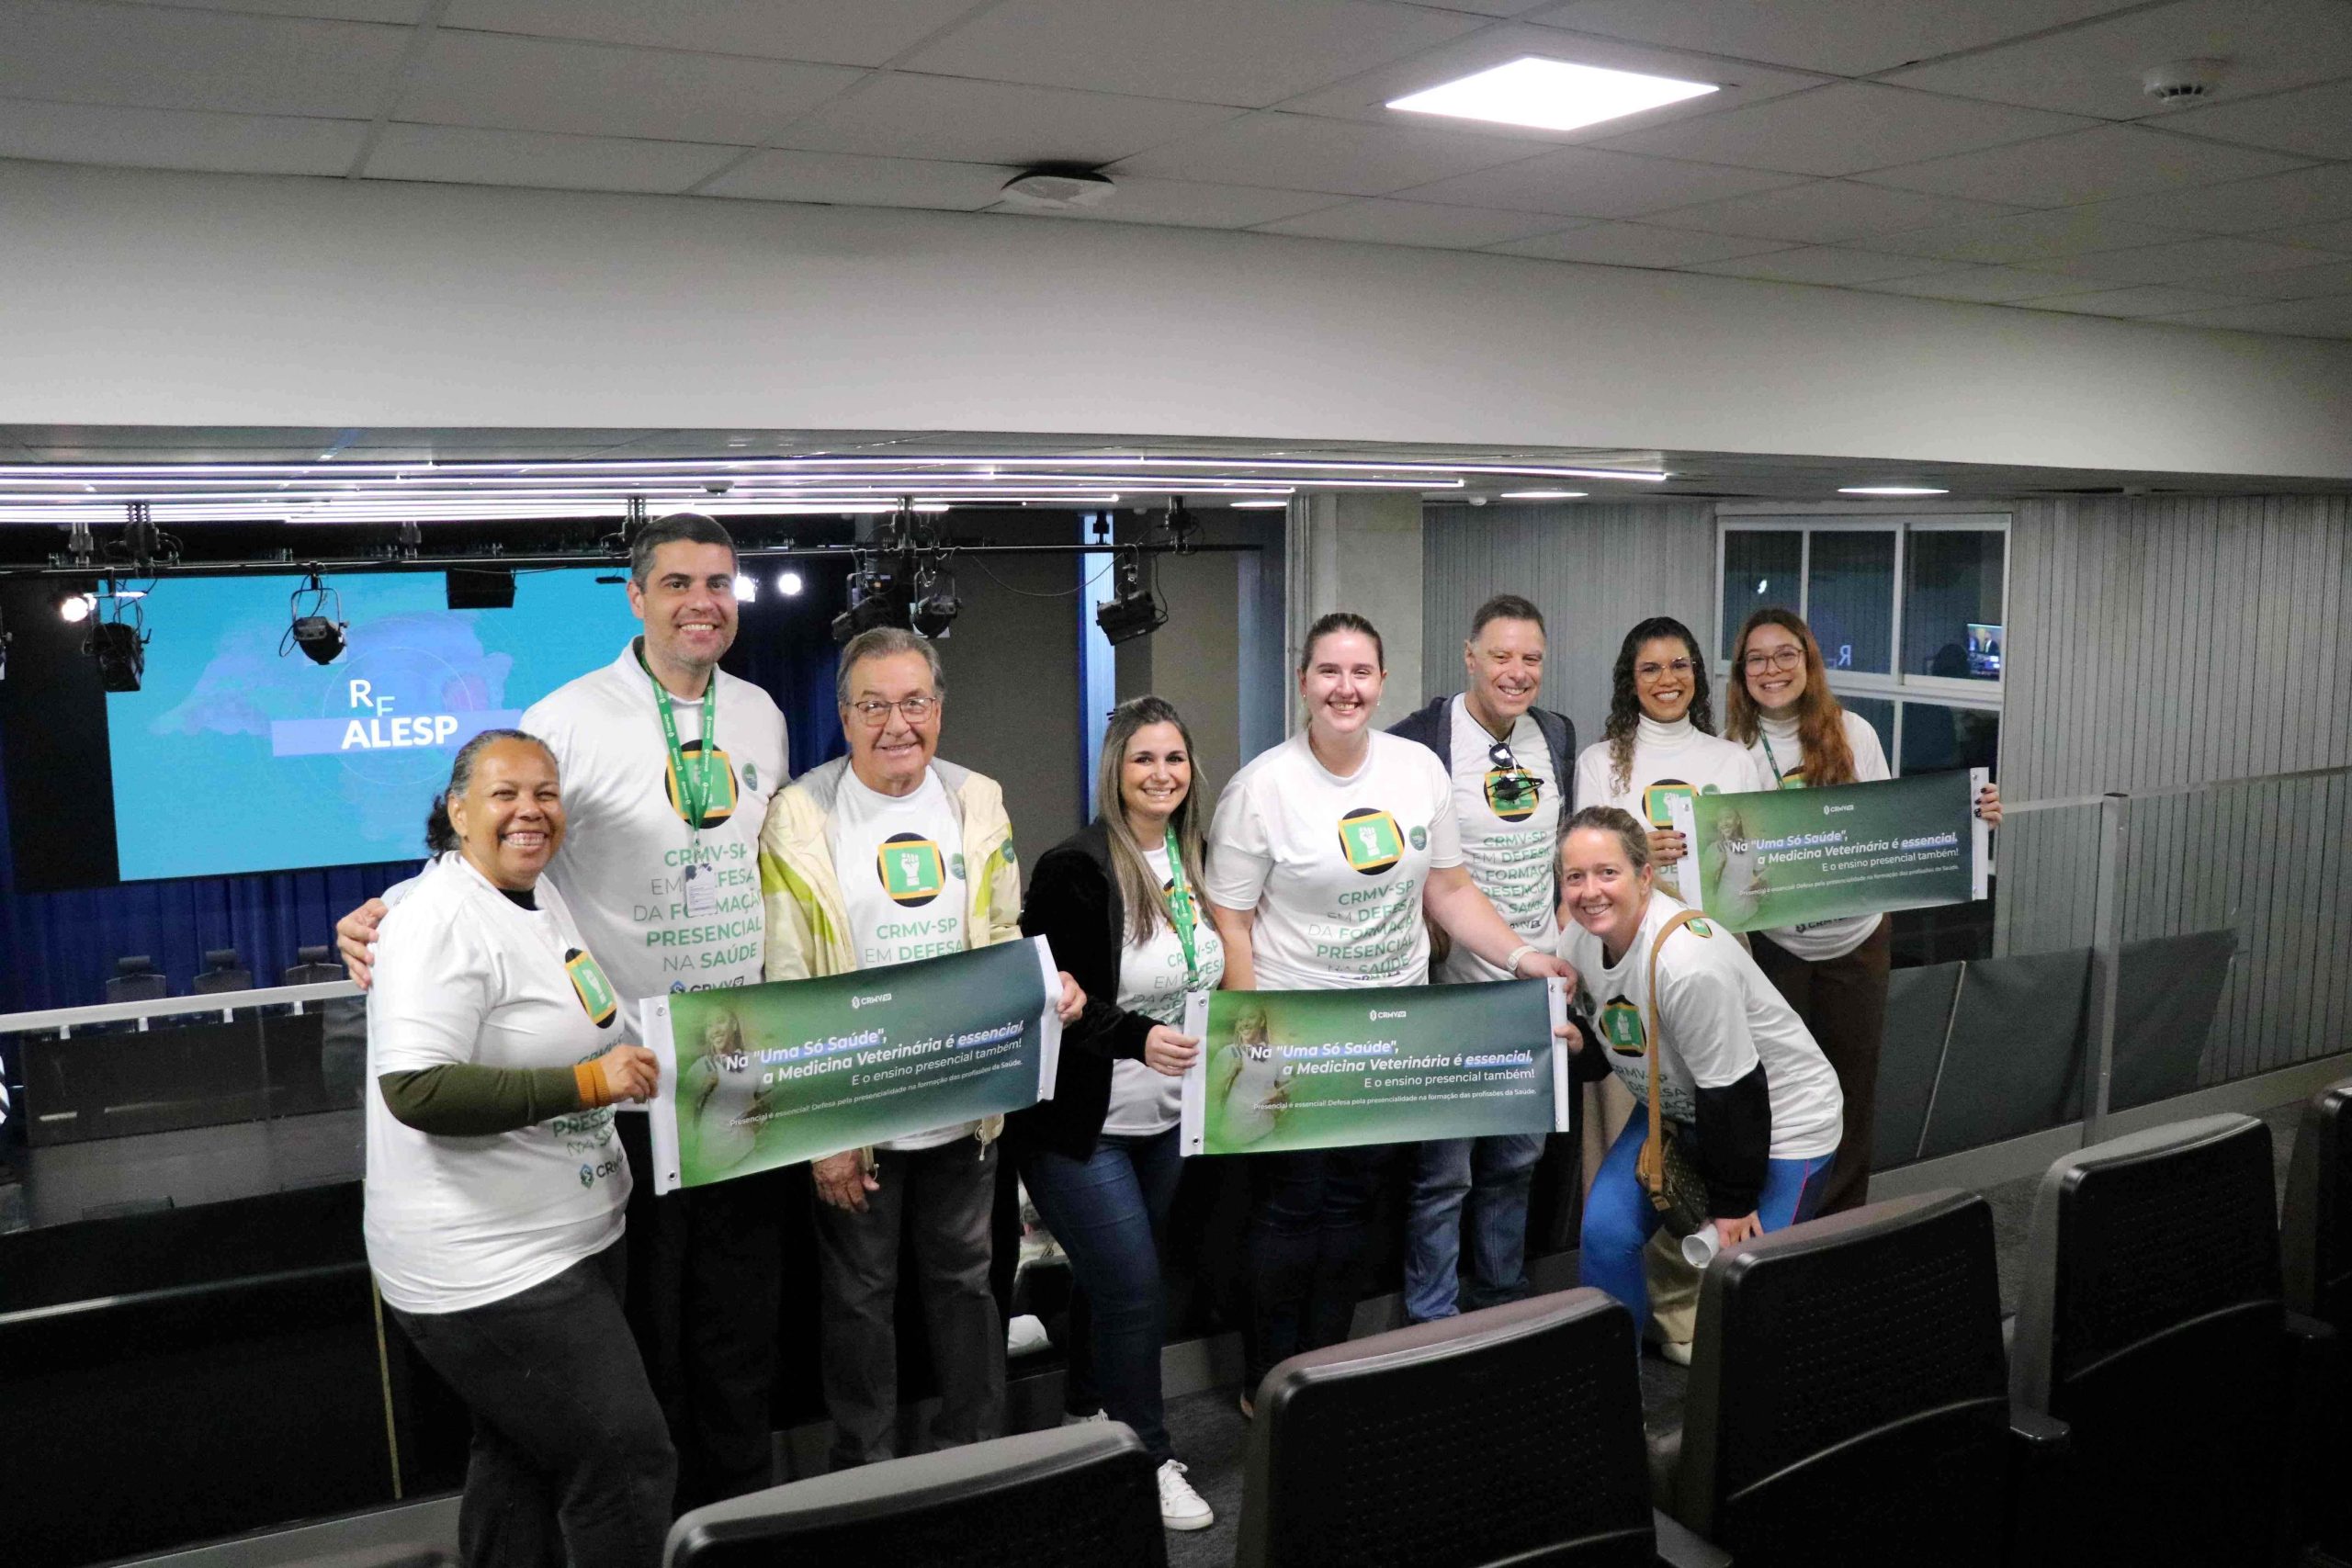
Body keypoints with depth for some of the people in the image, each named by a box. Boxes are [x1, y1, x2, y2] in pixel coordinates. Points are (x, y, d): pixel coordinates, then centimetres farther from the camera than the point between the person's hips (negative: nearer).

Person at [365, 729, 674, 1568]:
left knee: (522, 1460, 21)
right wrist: (584, 1083, -29)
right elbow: (416, 1090, -28)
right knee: (626, 1459, -6)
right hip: (488, 1269, -10)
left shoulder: (541, 895, 10)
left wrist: (630, 1059, 16)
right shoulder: (440, 923, -19)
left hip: (566, 1241, 10)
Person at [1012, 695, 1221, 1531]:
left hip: (1167, 1118, 7)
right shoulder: (1075, 868, -17)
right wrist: (1138, 1038, -31)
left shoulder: (1194, 865, 5)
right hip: (1081, 1124, -7)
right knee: (1135, 1290, -4)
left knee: (1111, 1281, 17)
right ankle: (1147, 1459, 14)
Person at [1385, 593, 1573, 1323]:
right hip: (1453, 989, -6)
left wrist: (1564, 931, 12)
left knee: (1518, 1161, 18)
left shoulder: (1558, 735, 6)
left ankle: (1504, 1297, 35)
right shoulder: (1419, 742, -14)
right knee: (1444, 1172, 3)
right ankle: (1431, 1321, 18)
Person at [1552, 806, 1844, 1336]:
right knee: (1605, 1230, -5)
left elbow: (1733, 1095, -26)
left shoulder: (1688, 963, -35)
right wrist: (1576, 1047, -18)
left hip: (1781, 1117, -7)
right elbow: (1610, 1048, 6)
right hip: (1677, 1106, 7)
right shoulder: (1577, 939, -10)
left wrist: (1733, 1204, -16)